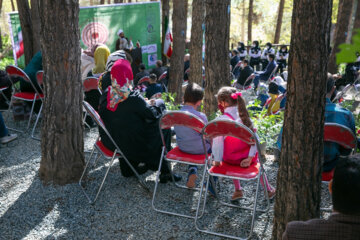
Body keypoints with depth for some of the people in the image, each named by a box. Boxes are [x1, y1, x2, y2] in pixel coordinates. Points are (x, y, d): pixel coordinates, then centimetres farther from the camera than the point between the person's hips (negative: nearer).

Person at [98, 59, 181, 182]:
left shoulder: (106, 95, -7)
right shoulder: (133, 98, -25)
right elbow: (153, 115, -13)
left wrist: (146, 103, 13)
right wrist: (159, 103, 7)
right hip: (130, 145, -6)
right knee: (164, 128, 11)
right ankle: (164, 171, 23)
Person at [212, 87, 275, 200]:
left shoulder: (221, 120, -19)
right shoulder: (244, 116, -8)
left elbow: (218, 141, -17)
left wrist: (217, 161, -8)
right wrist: (250, 158, -10)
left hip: (230, 159, -2)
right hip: (246, 157, 2)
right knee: (256, 160, 34)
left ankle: (238, 190, 35)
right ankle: (268, 190, 47)